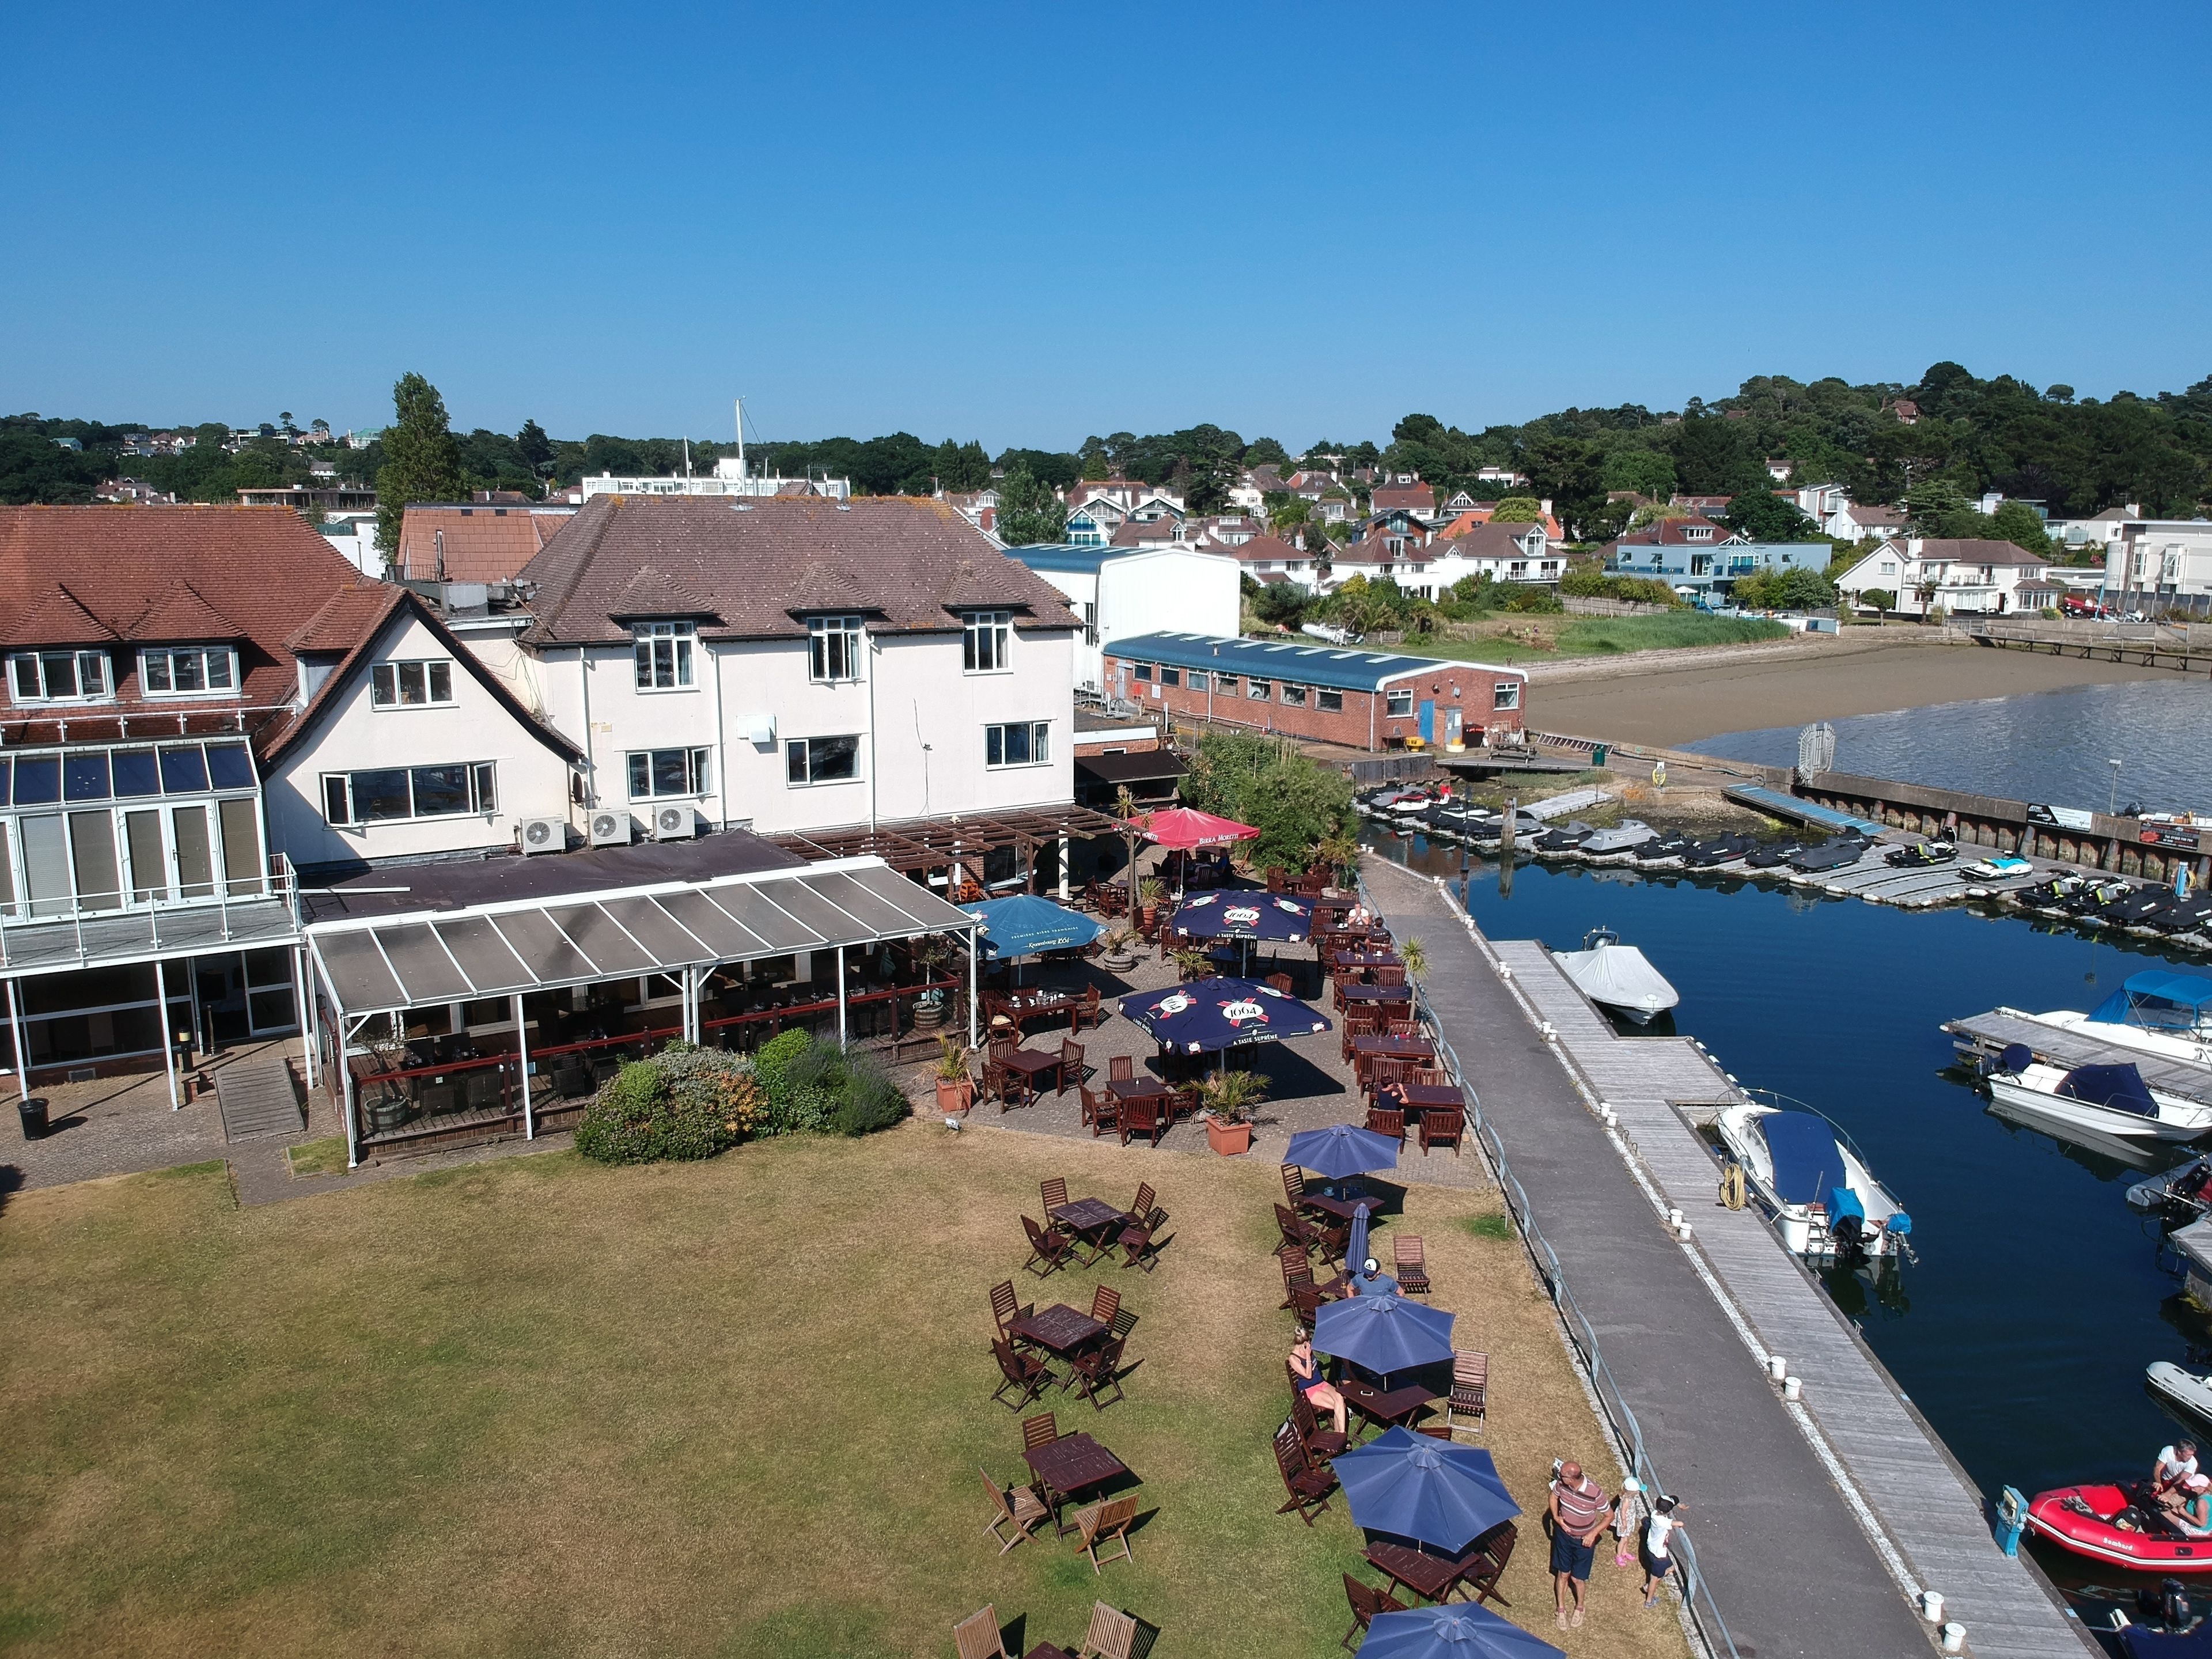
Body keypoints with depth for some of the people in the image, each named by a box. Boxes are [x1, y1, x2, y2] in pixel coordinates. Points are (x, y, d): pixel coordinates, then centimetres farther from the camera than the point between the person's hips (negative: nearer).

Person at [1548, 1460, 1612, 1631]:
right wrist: (1556, 1517, -11)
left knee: (1577, 1578, 14)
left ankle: (1579, 1607, 44)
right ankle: (1561, 1609, 41)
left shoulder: (1595, 1493, -34)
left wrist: (1593, 1533, -20)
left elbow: (1609, 1515, -15)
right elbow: (1554, 1496, 3)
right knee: (1563, 1574, 17)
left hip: (1584, 1541, -3)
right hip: (1564, 1535, 3)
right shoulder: (1561, 1483, -23)